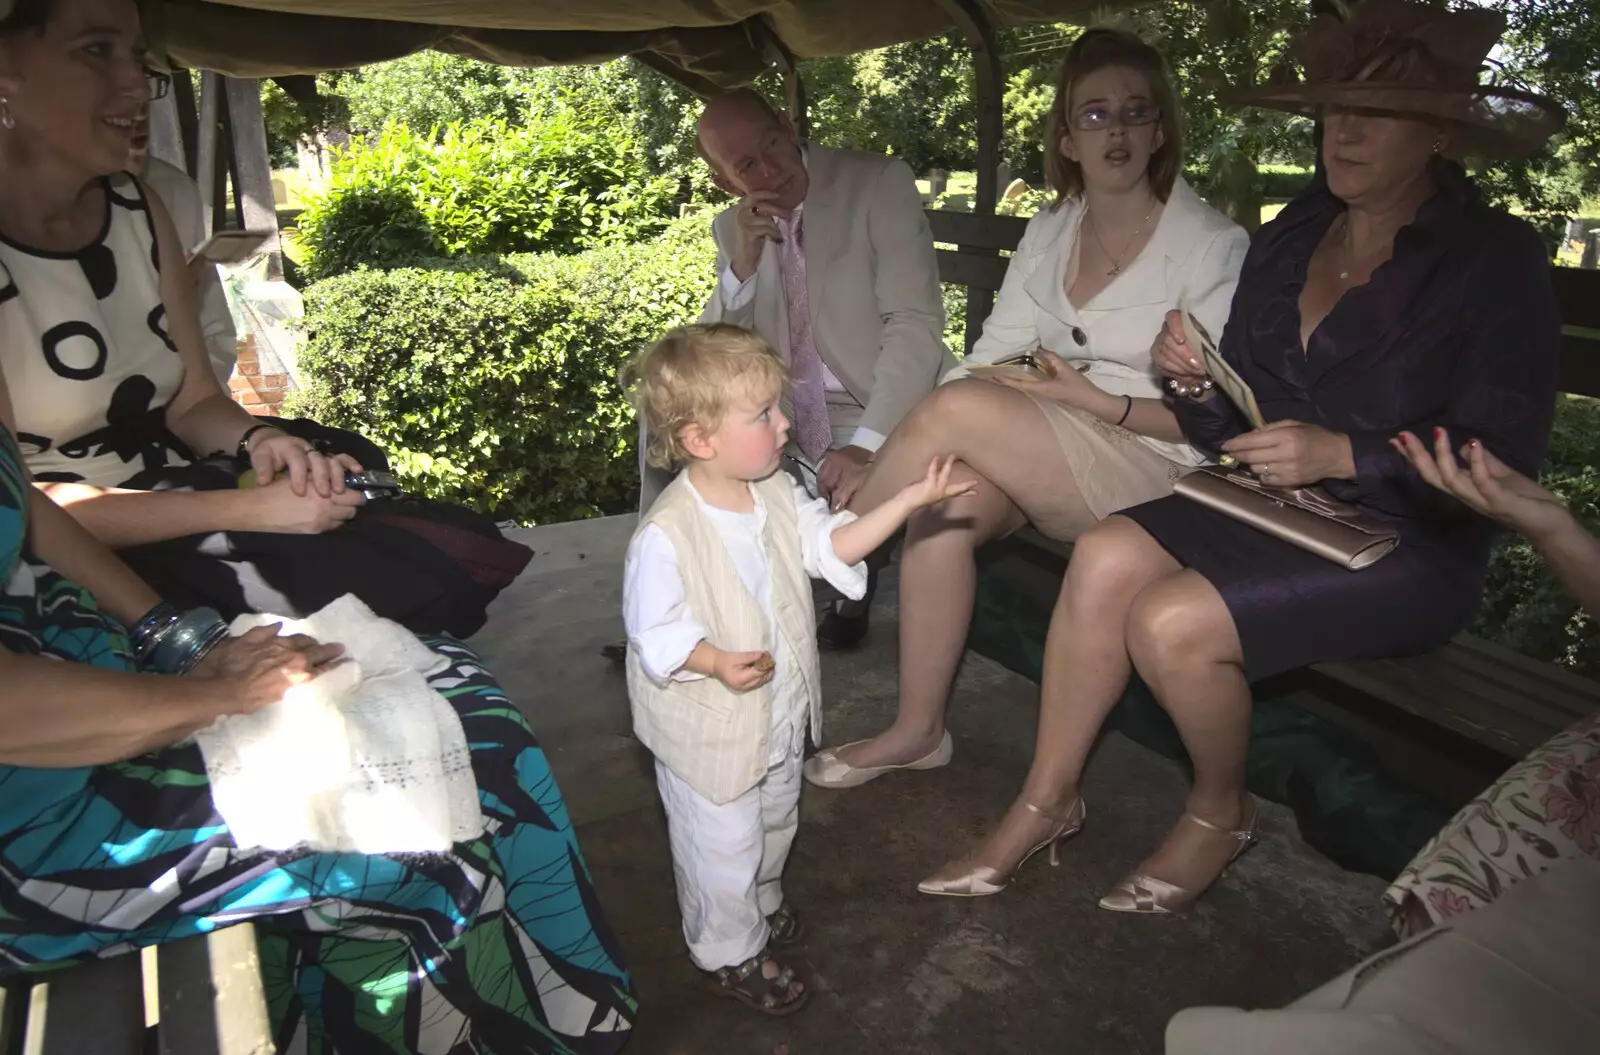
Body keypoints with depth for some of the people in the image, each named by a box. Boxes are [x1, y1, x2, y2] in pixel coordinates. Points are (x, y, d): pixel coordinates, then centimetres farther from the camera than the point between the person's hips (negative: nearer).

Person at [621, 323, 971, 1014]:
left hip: (780, 711, 8)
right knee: (723, 843, 13)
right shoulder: (665, 536, -30)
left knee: (774, 821, 29)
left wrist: (910, 499, -12)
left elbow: (831, 543, -3)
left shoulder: (778, 493, -7)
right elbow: (653, 634, -23)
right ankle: (730, 952, 39)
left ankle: (762, 901, 58)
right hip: (709, 729, -7)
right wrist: (715, 662, -41)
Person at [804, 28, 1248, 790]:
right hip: (1043, 466, 5)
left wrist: (1100, 401, -19)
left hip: (1154, 473, -5)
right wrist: (890, 451, -11)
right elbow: (992, 356, 4)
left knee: (957, 410, -28)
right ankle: (917, 729, -13)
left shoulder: (1213, 247, -5)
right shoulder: (1048, 233, 10)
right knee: (941, 495, -27)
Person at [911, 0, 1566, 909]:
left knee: (1173, 621, -26)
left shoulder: (1497, 261, -8)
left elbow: (1505, 460, -12)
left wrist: (1343, 454, -25)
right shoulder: (1289, 237, 8)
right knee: (1105, 557, -20)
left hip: (1406, 550, -5)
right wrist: (1197, 385, -13)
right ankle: (1046, 805, -5)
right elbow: (1233, 427, 9)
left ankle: (1221, 815, 5)